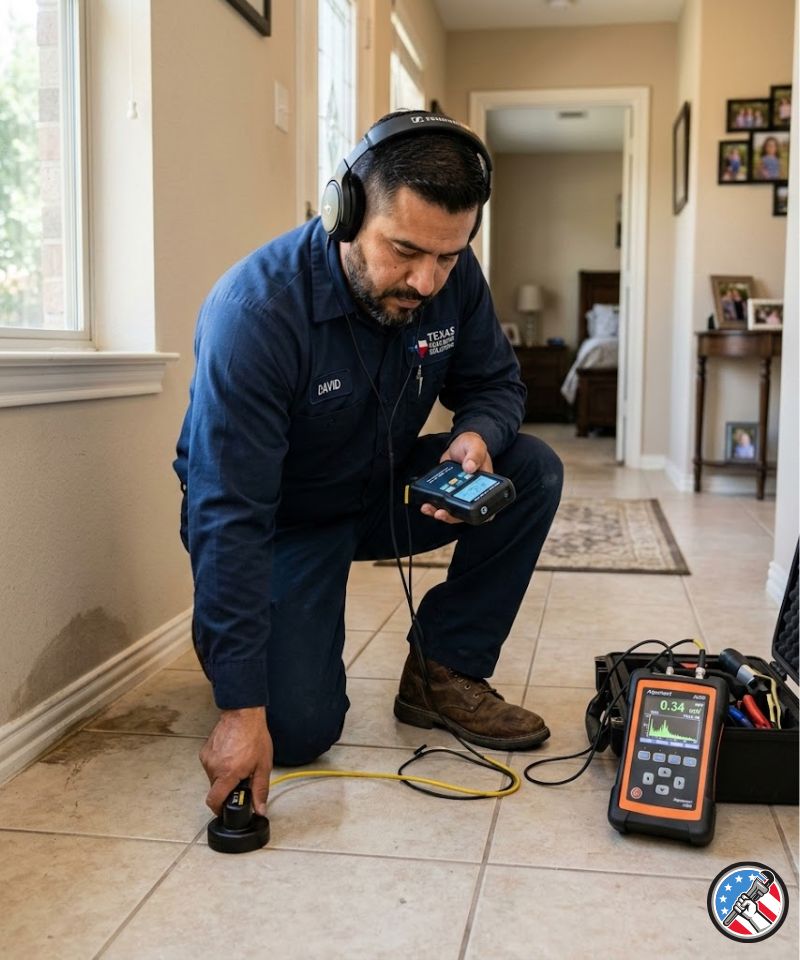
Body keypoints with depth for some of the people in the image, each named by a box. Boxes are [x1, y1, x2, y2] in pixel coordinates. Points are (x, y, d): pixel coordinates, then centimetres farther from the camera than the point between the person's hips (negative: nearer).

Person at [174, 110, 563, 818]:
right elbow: (227, 518, -34)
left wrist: (478, 435, -26)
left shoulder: (454, 279, -15)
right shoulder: (257, 310, -32)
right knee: (298, 730, -19)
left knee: (533, 473, -15)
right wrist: (241, 708, -35)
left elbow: (496, 382, 1)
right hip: (285, 519, -5)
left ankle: (443, 673, -3)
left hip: (384, 492, 6)